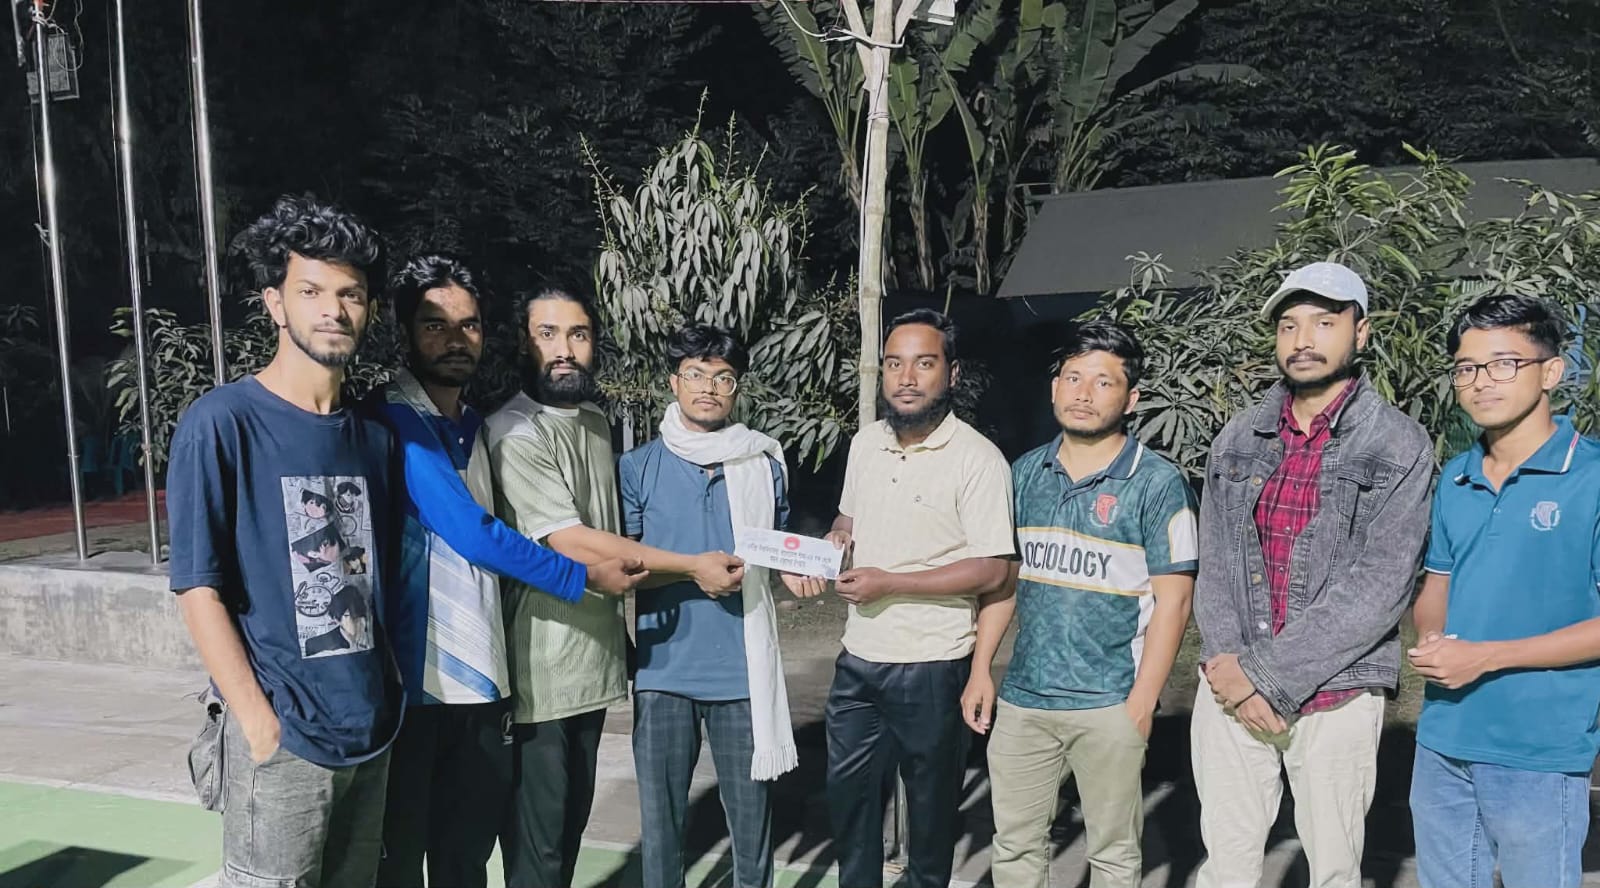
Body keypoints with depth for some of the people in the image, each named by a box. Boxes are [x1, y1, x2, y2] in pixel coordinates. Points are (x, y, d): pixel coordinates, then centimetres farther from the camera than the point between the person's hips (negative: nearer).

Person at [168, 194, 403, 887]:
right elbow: (198, 589, -11)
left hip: (372, 730, 6)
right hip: (283, 739, -5)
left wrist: (388, 695, 8)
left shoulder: (374, 436, 7)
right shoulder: (221, 423, -9)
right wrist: (262, 724, -14)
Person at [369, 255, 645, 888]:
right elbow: (469, 533, -19)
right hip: (412, 682, -7)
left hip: (480, 680, 7)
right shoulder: (392, 418, -12)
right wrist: (582, 577, -10)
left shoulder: (475, 426, 13)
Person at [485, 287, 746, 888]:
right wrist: (693, 567, -14)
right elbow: (573, 544, -19)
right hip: (539, 668, -7)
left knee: (573, 817, 18)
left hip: (593, 657, 7)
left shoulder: (597, 422, 10)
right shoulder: (514, 432, -16)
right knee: (537, 838, 2)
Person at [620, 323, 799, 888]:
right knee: (661, 814, 11)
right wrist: (693, 569, -16)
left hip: (743, 669, 1)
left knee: (751, 812, 9)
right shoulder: (639, 467, 1)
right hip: (664, 669, -1)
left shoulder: (766, 465, 6)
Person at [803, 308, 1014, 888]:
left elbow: (991, 571, -17)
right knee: (849, 792, 18)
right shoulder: (865, 443, 5)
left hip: (931, 666, -6)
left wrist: (889, 583, -20)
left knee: (931, 802, 13)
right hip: (858, 659, 6)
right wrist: (833, 541, -3)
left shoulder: (977, 459, -15)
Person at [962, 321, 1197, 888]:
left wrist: (1142, 703, -13)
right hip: (1023, 698, 4)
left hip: (1109, 706, -4)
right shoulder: (1025, 473, 7)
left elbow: (1172, 601, -9)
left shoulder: (1157, 484, -7)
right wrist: (980, 670, 6)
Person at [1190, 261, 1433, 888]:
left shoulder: (1399, 447, -5)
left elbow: (1379, 586, -13)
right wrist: (1229, 665, -10)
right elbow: (1214, 564, 5)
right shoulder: (1239, 438, 8)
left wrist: (1264, 674, -16)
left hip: (1335, 697, -3)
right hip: (1230, 691, 3)